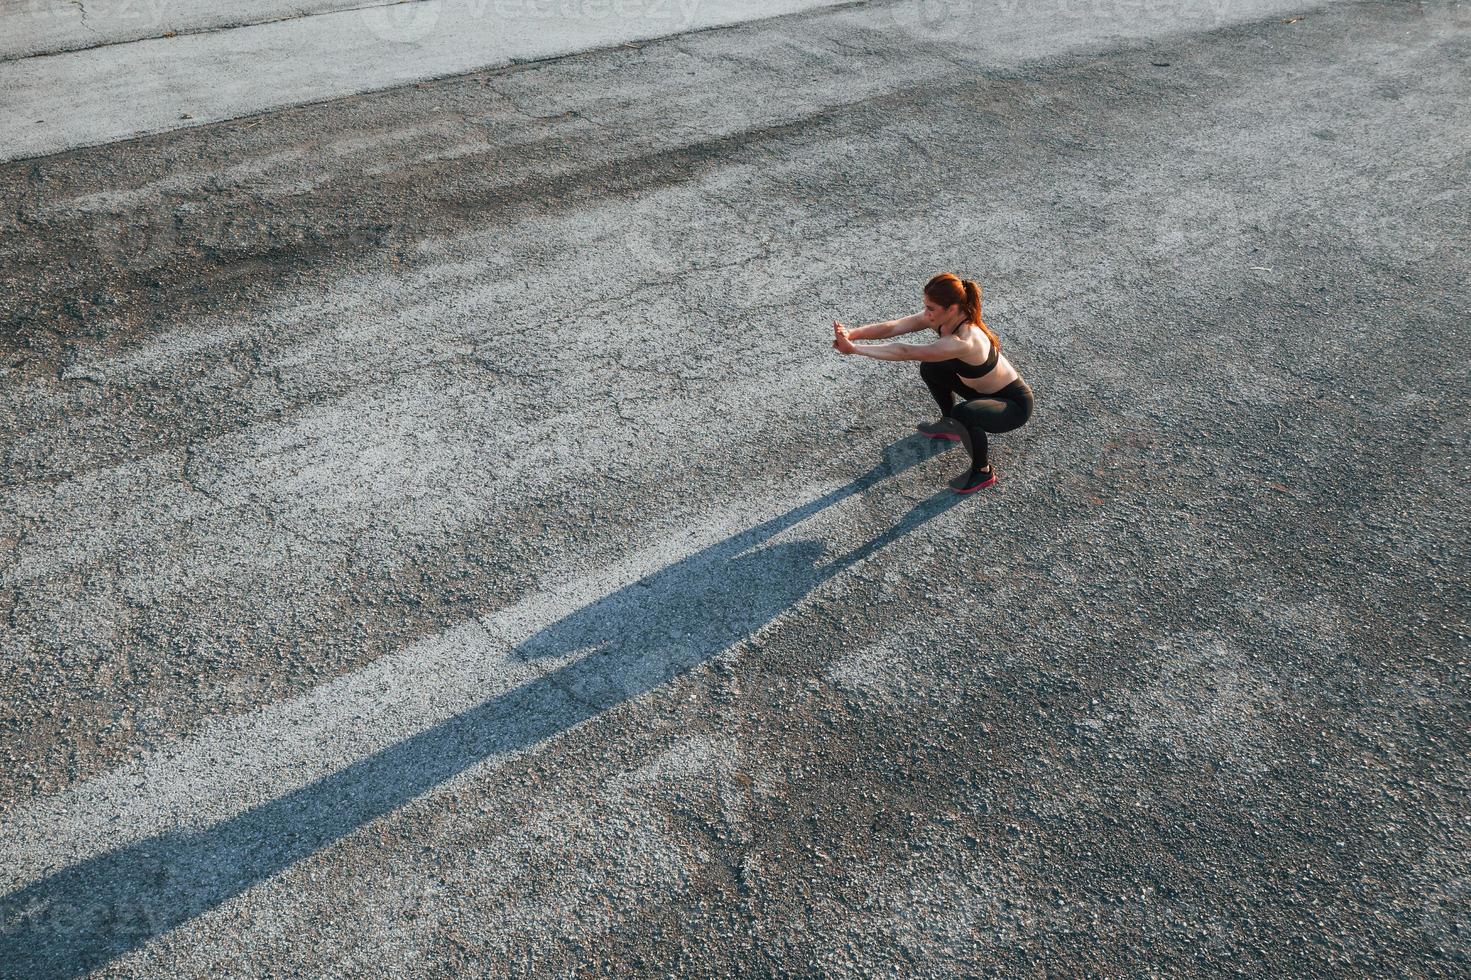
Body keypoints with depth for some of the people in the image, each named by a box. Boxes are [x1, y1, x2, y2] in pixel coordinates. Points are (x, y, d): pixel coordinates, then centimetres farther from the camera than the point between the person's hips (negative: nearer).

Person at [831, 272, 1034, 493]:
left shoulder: (963, 342, -38)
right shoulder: (942, 317, -15)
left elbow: (906, 352, -42)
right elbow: (891, 327, -22)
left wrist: (854, 349, -42)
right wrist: (852, 333, -38)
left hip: (1015, 403, -8)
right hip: (984, 389, 8)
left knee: (963, 413, -35)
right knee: (930, 368, 10)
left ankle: (983, 471, -8)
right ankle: (949, 425, 32)